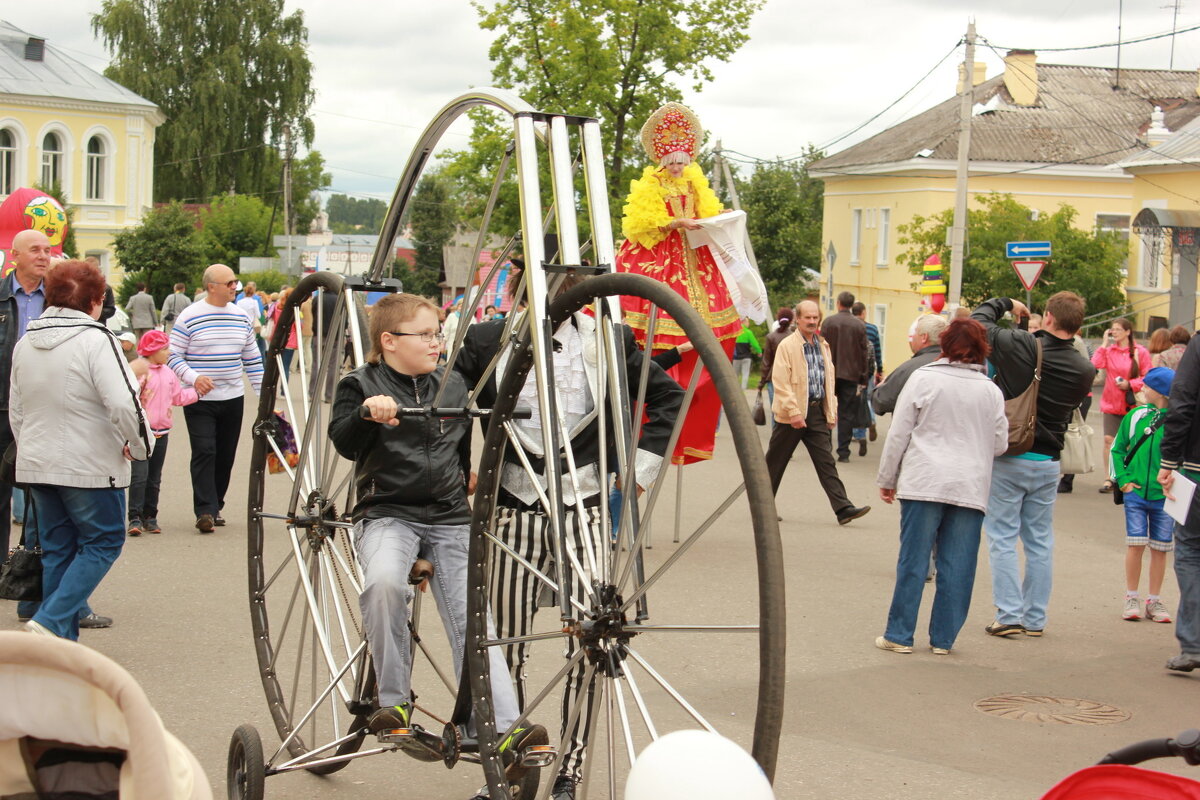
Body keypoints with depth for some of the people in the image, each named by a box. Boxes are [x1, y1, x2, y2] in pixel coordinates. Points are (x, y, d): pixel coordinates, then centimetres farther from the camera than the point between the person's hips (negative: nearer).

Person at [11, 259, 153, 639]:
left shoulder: (25, 344, 9)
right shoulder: (95, 340, -14)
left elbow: (15, 411, 16)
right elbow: (123, 404, -21)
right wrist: (141, 446, -6)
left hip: (35, 465, 7)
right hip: (90, 466, -7)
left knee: (56, 550, 14)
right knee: (103, 542, 5)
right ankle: (51, 622, -7)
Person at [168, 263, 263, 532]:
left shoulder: (241, 316, 10)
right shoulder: (189, 317, -6)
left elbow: (252, 358, 16)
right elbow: (173, 356, -5)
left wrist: (263, 392, 10)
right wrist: (194, 377, -21)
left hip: (232, 399, 5)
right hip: (200, 400, -5)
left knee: (226, 456, 8)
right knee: (204, 452, -13)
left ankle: (215, 506, 20)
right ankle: (205, 511, -13)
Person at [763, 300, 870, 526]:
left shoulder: (823, 346, 13)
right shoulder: (787, 346, -8)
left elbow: (829, 380, 20)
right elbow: (780, 382, -14)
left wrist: (832, 411, 14)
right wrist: (793, 412, -20)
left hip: (816, 412, 5)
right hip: (792, 414, -5)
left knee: (826, 461, 0)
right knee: (775, 462, 6)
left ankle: (843, 508, -6)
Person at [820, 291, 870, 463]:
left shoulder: (828, 322, -5)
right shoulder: (860, 325, 0)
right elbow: (864, 353, 2)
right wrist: (863, 378, 8)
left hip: (830, 373, -1)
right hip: (851, 375, 1)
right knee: (846, 414, 4)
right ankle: (843, 452, 2)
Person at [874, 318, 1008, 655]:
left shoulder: (924, 379, -1)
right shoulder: (991, 391, 7)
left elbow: (899, 434, 0)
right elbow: (1000, 445, 13)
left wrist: (887, 479, 7)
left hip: (924, 484, -2)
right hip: (971, 488, 2)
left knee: (913, 562, 2)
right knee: (957, 568, 6)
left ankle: (899, 634, 6)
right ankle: (943, 638, 10)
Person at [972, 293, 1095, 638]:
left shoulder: (1021, 346, -16)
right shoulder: (1084, 370, -5)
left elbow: (979, 322, -4)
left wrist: (1005, 304, 12)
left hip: (1008, 459, -3)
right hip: (1048, 462, 3)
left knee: (1003, 539, 4)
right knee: (1040, 542, 12)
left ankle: (1009, 615, 0)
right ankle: (1035, 618, 16)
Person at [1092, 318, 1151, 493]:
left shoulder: (1140, 352, -5)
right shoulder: (1109, 350, 2)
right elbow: (1096, 364, -15)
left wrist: (1130, 384, -15)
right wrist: (1104, 343, -9)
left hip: (1132, 404, -2)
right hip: (1111, 404, 2)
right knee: (1109, 440, -6)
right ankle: (1109, 479, 2)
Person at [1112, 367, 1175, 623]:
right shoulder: (1136, 416, 3)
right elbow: (1117, 449, 12)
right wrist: (1124, 480, 2)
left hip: (1164, 496, -1)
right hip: (1136, 493, 1)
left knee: (1160, 548, 7)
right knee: (1135, 544, -2)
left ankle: (1154, 601, 18)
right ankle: (1131, 599, 10)